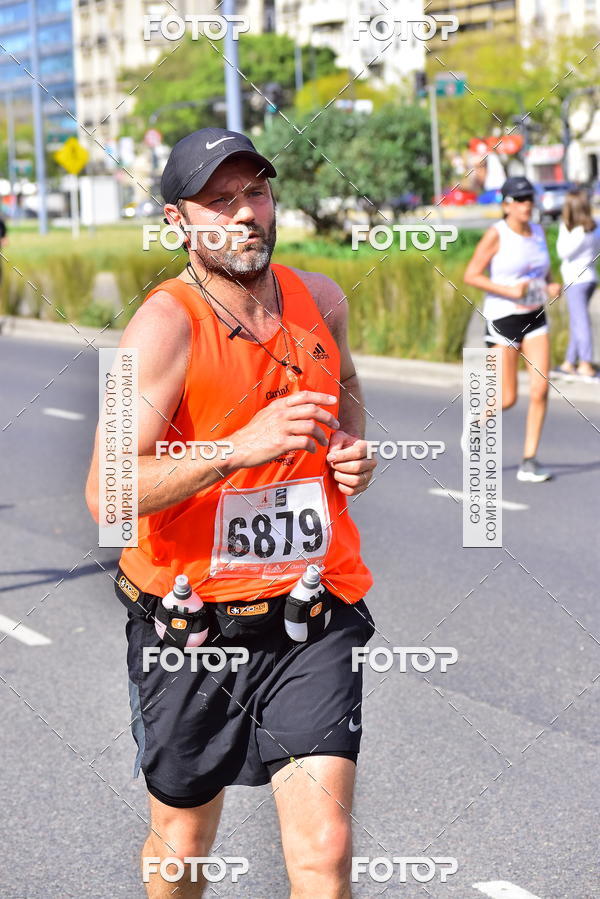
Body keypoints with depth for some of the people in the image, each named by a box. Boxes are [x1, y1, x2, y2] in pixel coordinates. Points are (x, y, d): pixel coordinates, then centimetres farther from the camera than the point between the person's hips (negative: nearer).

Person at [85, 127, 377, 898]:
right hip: (189, 619, -2)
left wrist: (354, 445, 7)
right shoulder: (165, 324, -15)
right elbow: (107, 494, -24)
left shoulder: (319, 299, 3)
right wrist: (242, 447, -34)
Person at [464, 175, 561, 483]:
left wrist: (551, 287, -2)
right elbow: (471, 275, -13)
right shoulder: (496, 234, -10)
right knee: (507, 399, -5)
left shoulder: (538, 232, 7)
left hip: (535, 319, 5)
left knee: (540, 389, -7)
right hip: (502, 319, -5)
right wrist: (509, 291, -21)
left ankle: (529, 461, 1)